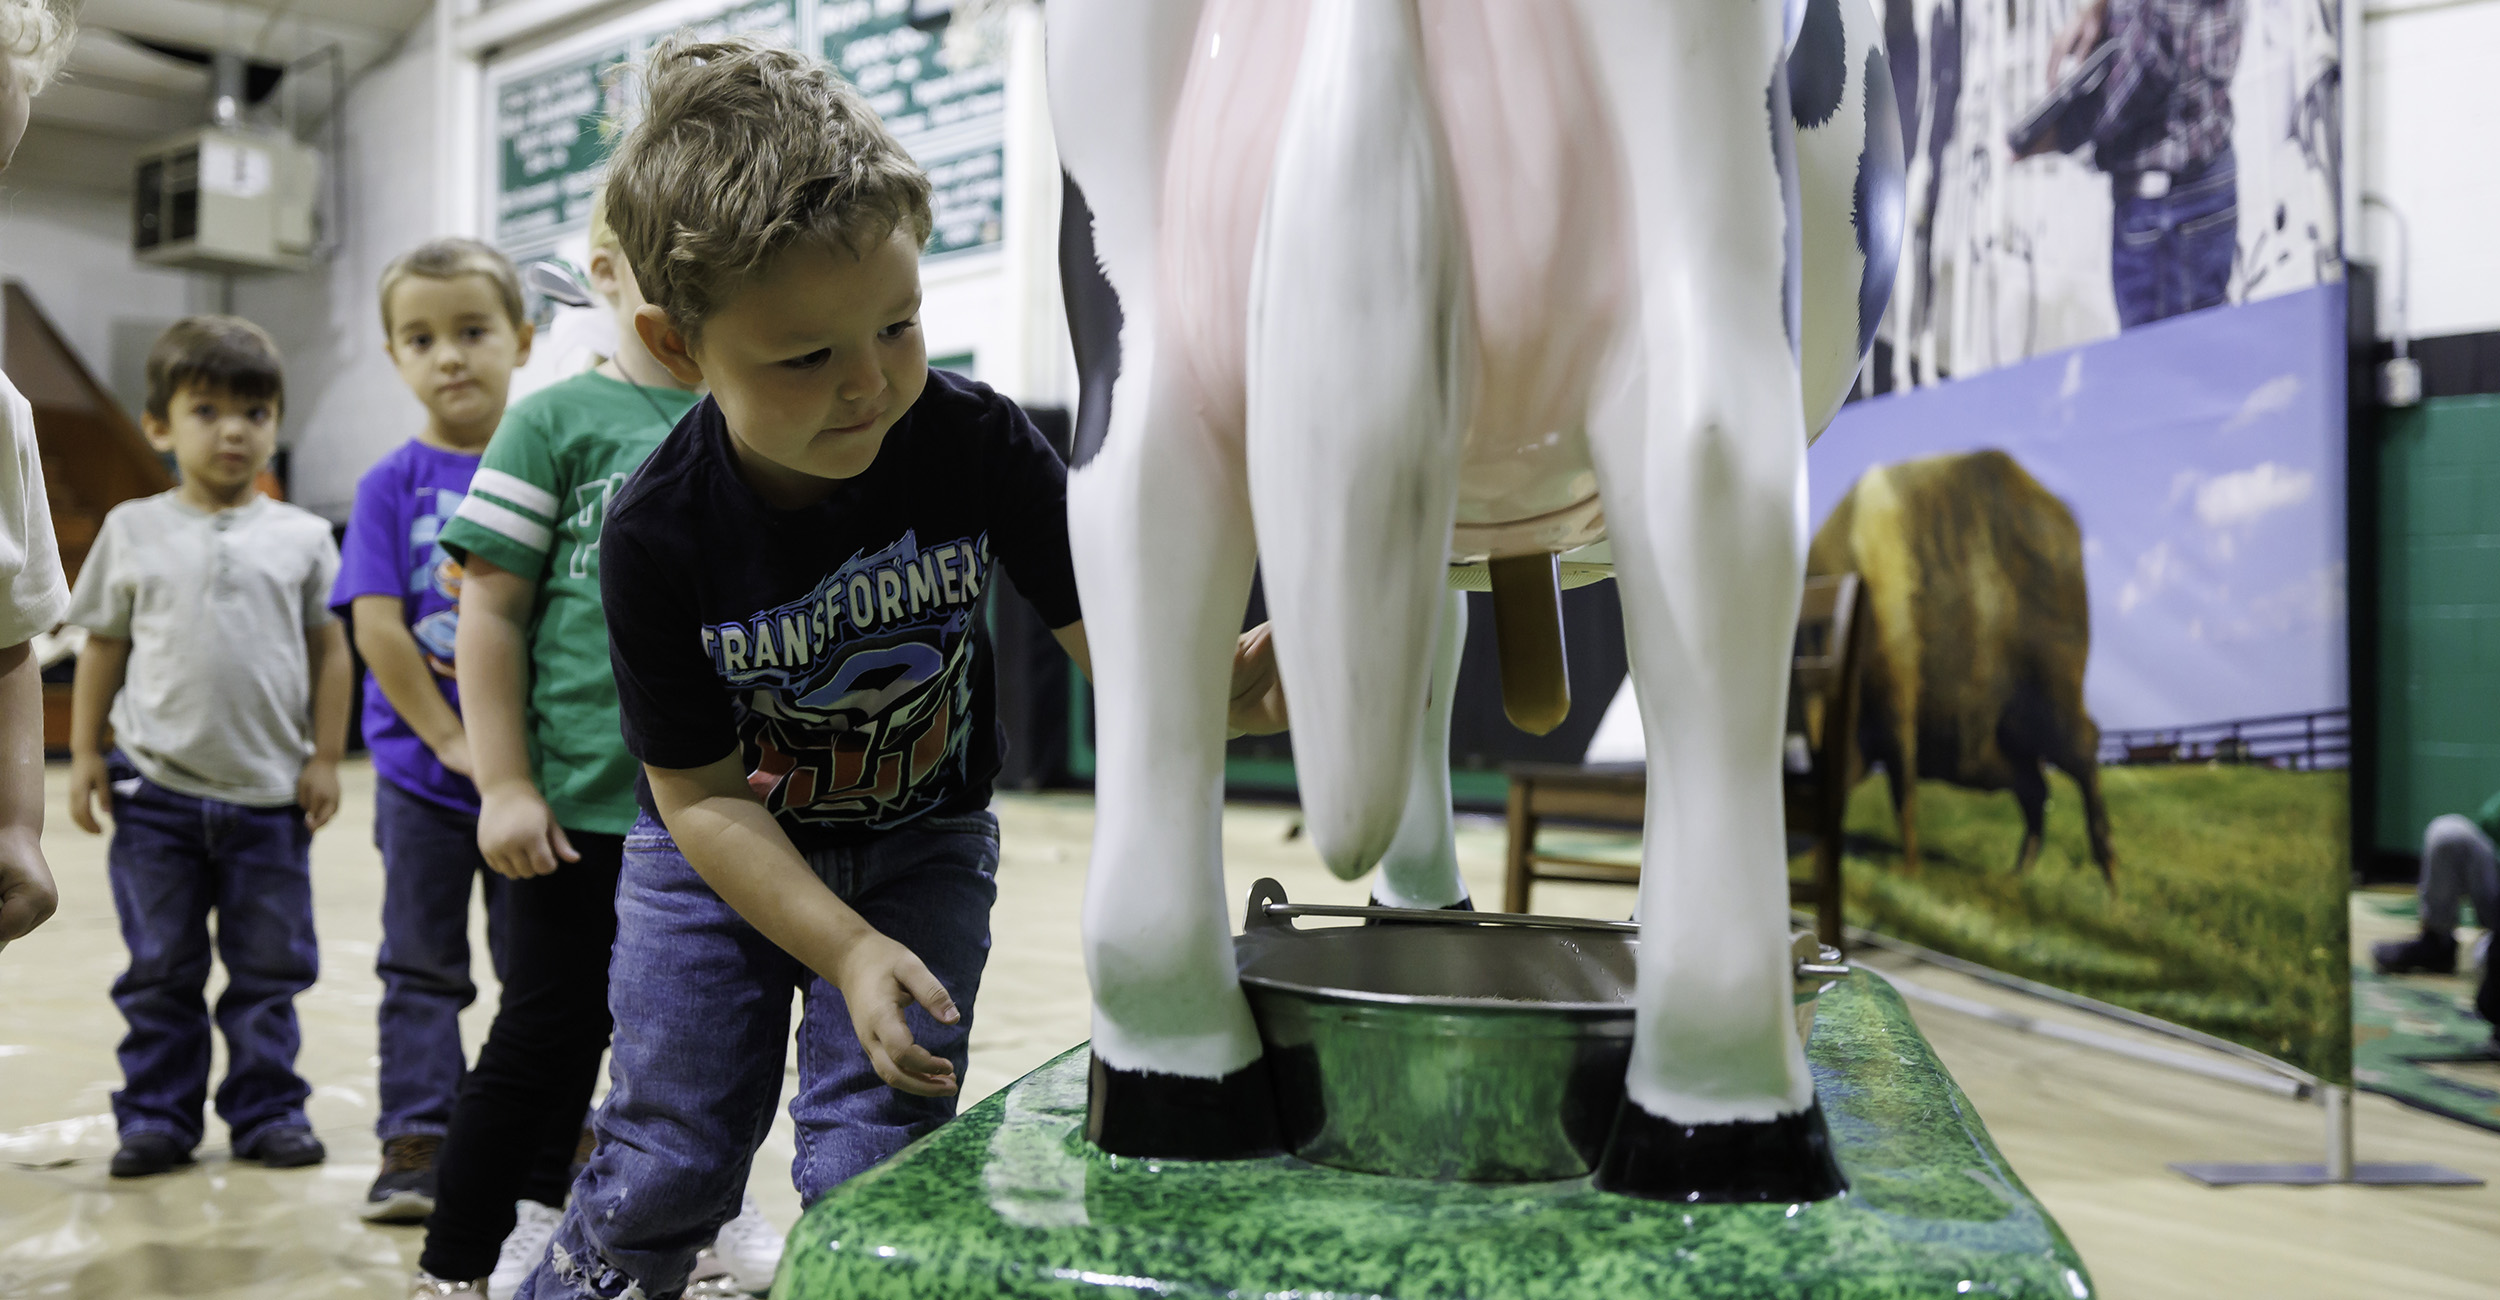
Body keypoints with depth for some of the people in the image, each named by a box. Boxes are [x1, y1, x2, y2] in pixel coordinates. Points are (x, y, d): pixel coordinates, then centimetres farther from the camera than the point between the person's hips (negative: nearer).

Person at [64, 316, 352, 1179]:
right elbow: (103, 646, 7)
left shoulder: (300, 536, 3)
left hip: (269, 793, 0)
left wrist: (325, 758, 0)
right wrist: (84, 754, 4)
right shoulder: (133, 531, 3)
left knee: (270, 967, 8)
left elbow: (327, 648, 5)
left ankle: (267, 1110, 20)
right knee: (160, 970, 9)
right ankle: (156, 1116, 20)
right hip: (156, 789, 0)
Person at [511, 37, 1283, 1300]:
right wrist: (850, 953, -27)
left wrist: (1240, 679, -44)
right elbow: (702, 796, -18)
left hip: (920, 842, 1)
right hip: (723, 849, 0)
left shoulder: (974, 444, -24)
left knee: (872, 1168, -6)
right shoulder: (658, 535, -25)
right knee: (666, 1161, 4)